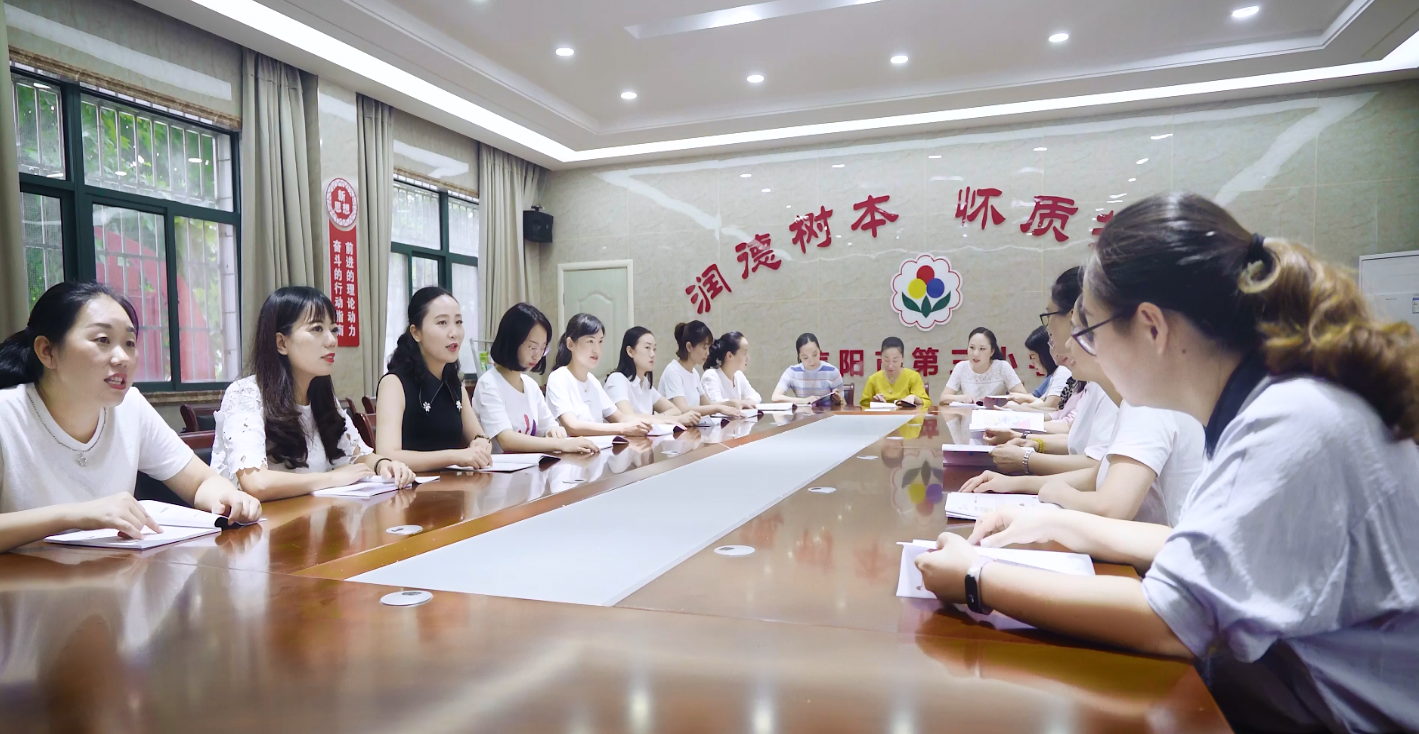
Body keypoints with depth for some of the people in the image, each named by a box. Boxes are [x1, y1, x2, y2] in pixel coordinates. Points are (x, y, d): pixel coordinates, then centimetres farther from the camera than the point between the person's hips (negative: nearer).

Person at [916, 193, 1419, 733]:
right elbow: (1208, 548, 11)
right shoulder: (1271, 400, 1)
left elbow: (1170, 622, -29)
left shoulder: (1292, 424, -26)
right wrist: (1059, 525, 5)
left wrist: (978, 579, -22)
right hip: (1292, 676, 7)